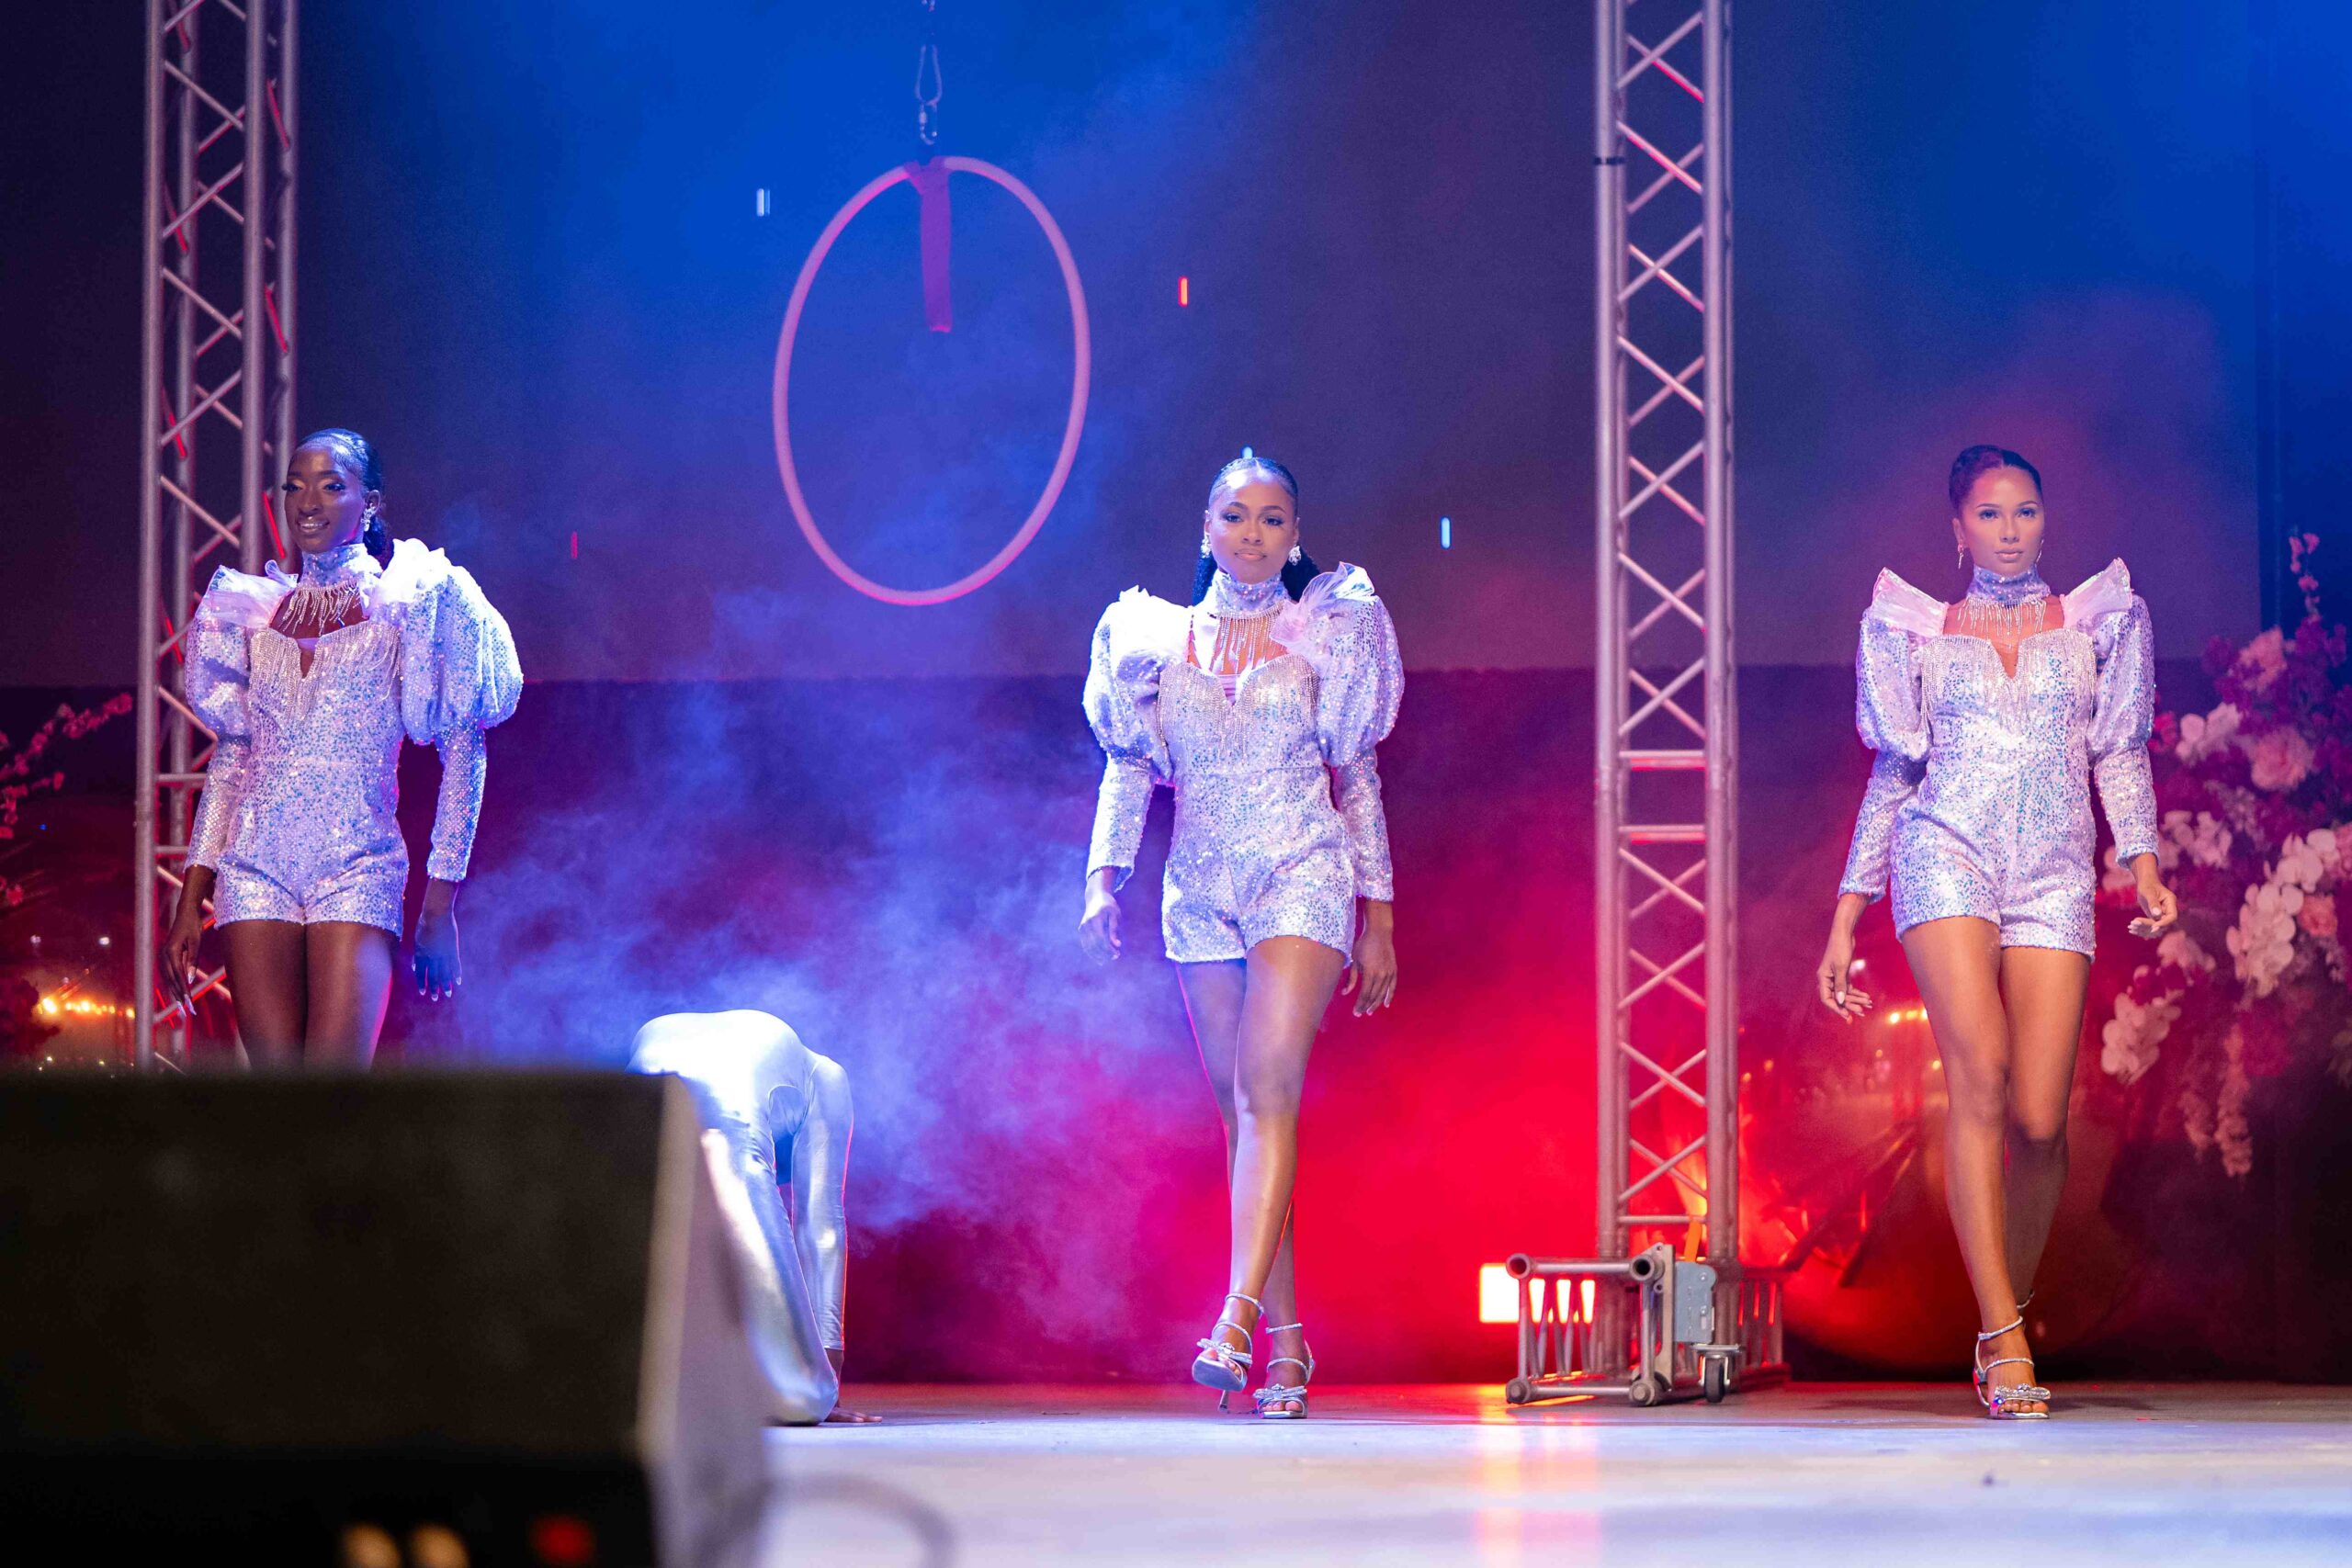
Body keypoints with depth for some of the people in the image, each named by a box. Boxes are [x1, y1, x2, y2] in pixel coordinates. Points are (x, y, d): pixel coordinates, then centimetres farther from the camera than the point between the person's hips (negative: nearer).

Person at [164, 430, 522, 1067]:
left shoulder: (410, 606, 2)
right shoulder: (256, 613, 14)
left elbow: (464, 752, -1)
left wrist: (439, 908, -7)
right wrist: (191, 897, 12)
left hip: (358, 871, -3)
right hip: (256, 866, 4)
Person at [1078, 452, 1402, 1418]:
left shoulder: (1326, 636, 5)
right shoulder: (1156, 642, 10)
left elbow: (1358, 782, 7)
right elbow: (1127, 771, 10)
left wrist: (1377, 920, 5)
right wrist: (1104, 880, -6)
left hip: (1303, 879, -3)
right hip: (1201, 894, 3)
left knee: (1268, 1090, -20)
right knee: (1241, 1110, 4)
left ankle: (1238, 1317, -30)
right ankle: (1285, 1344, 8)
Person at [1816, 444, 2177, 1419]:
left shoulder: (2094, 623, 18)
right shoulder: (1917, 633, 16)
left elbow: (2121, 755, 14)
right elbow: (1892, 776, 18)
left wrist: (2144, 864, -3)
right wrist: (1845, 922, 14)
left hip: (2053, 880, 1)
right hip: (1945, 857, -1)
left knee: (2039, 1119, -10)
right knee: (1980, 1073, -23)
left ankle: (2005, 1326, 12)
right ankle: (2005, 1341, -26)